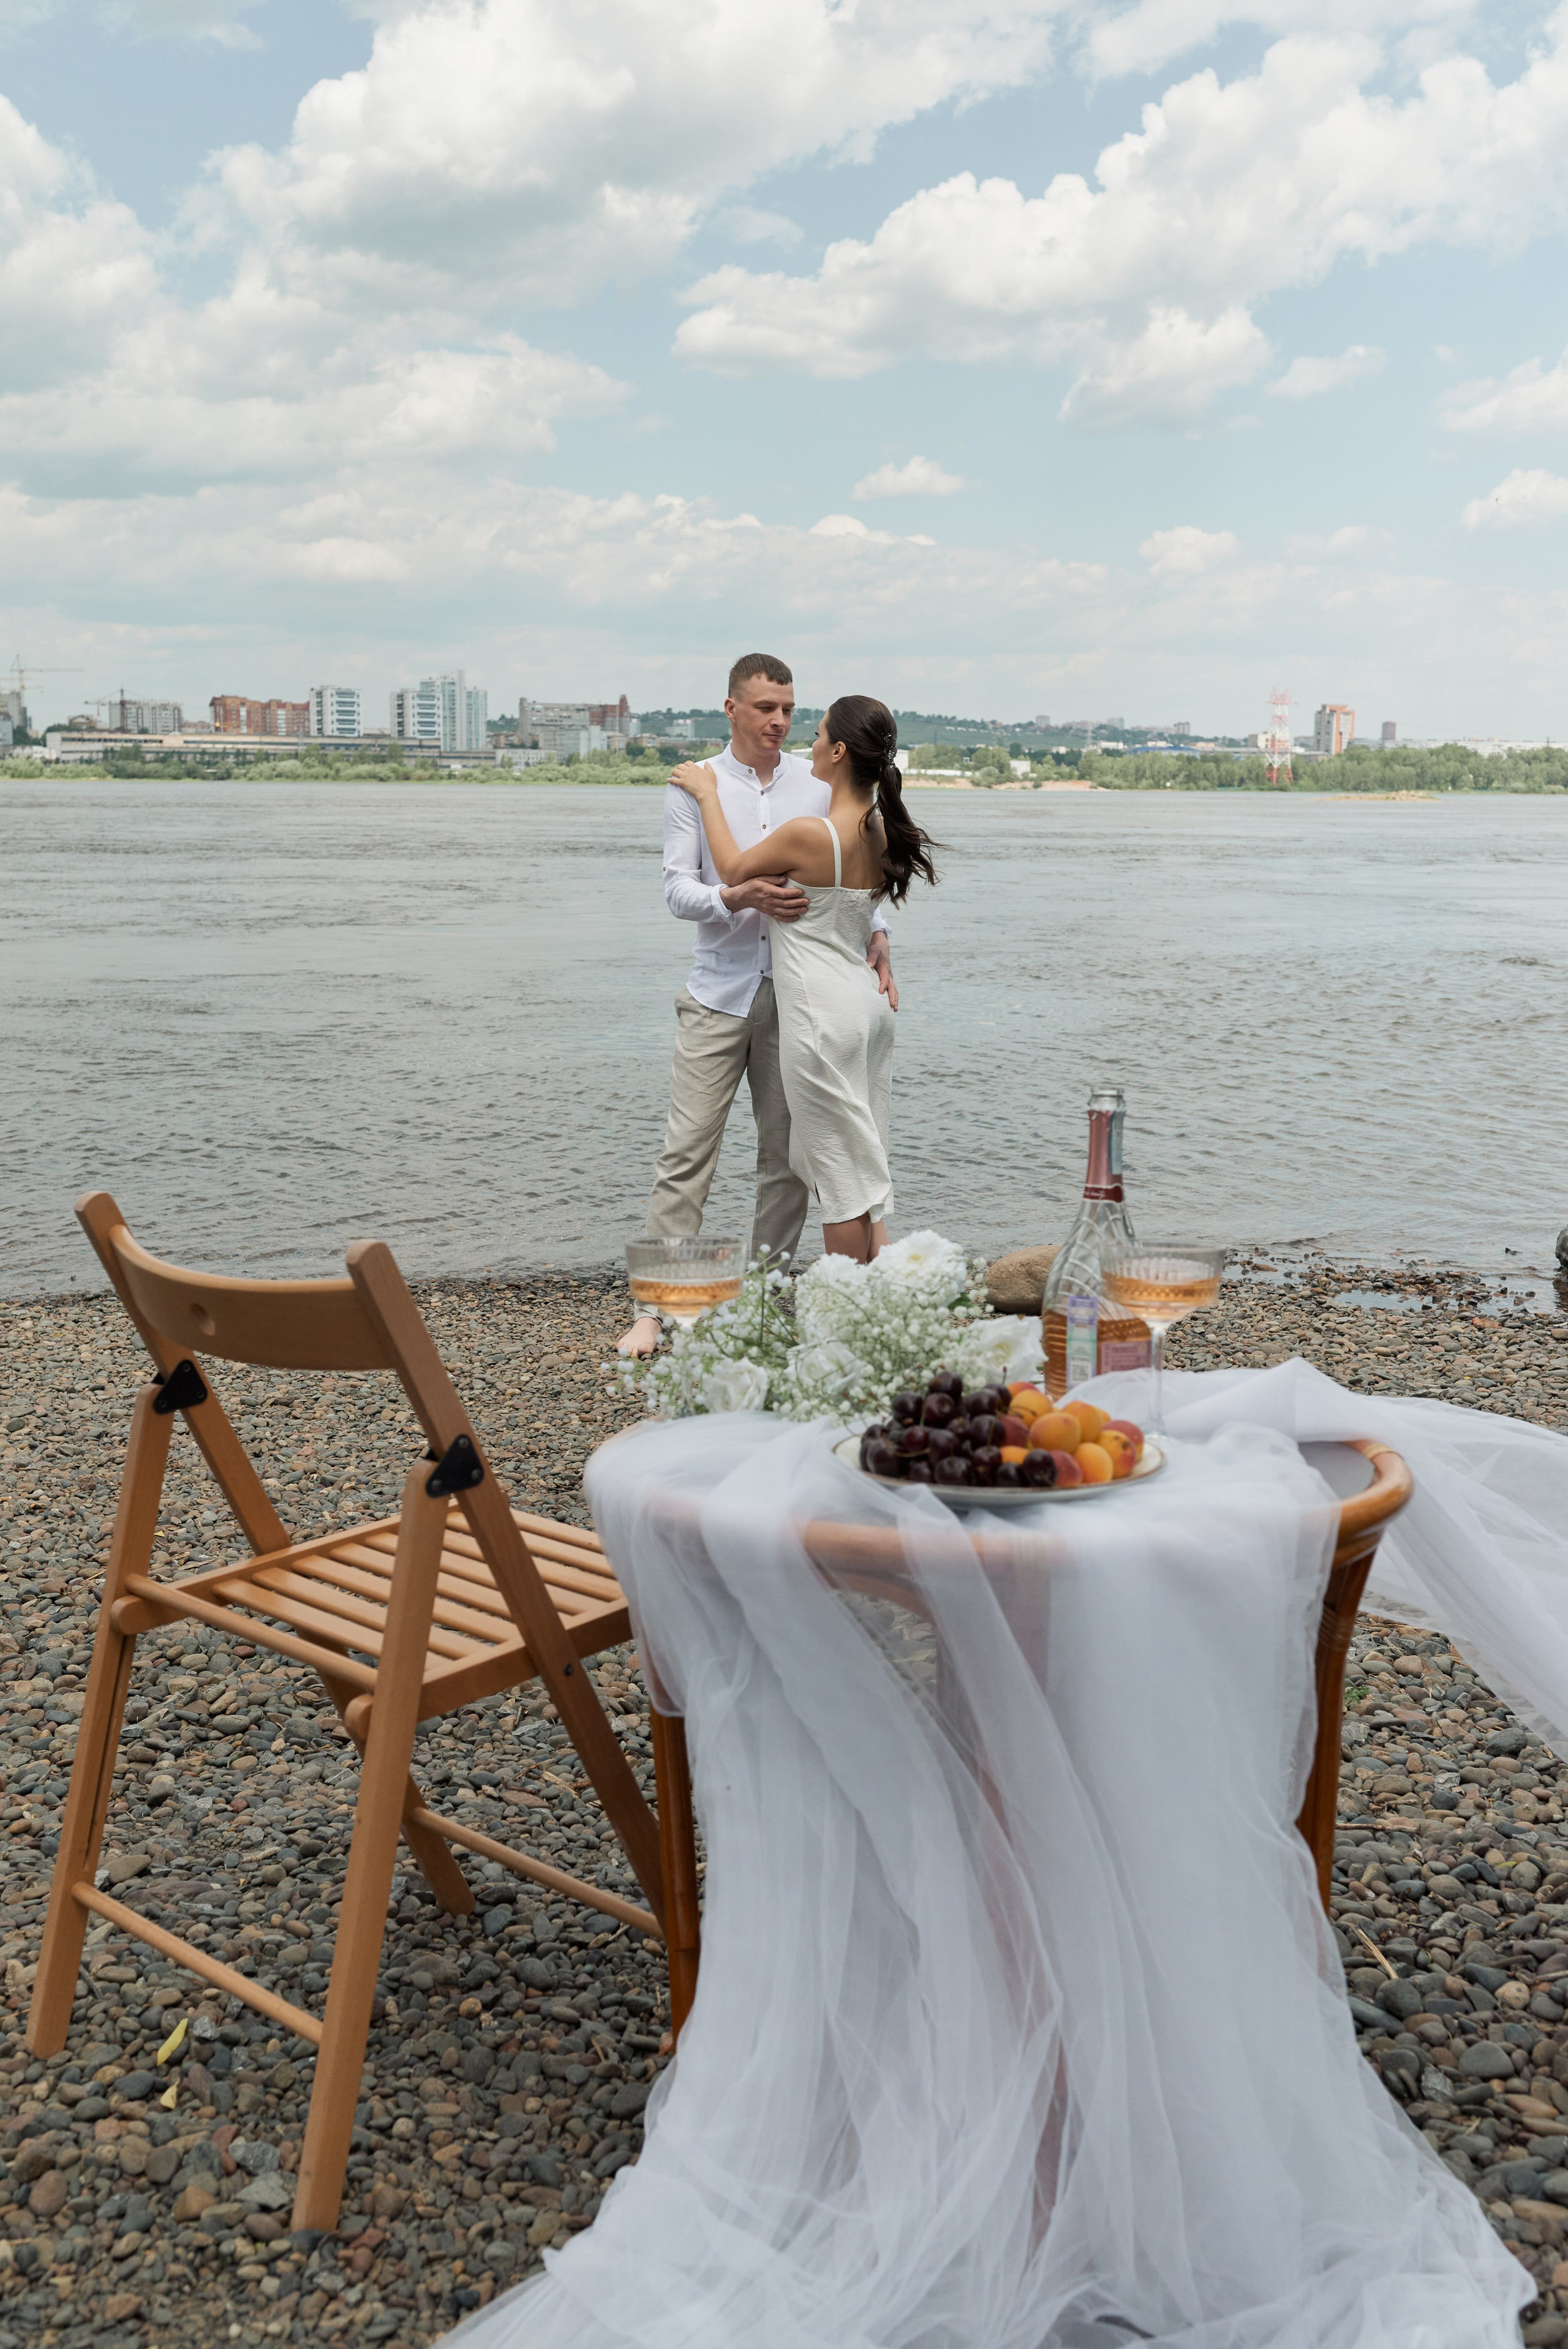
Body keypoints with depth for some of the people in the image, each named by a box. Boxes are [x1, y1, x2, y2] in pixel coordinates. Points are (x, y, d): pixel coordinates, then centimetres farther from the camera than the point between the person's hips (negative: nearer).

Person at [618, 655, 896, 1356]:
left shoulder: (820, 785, 8)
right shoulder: (694, 786, 3)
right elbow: (678, 889, -4)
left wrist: (877, 937, -8)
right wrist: (739, 898, -23)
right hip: (720, 991, -2)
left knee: (788, 1153, 6)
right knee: (688, 1150, -6)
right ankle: (656, 1305, -2)